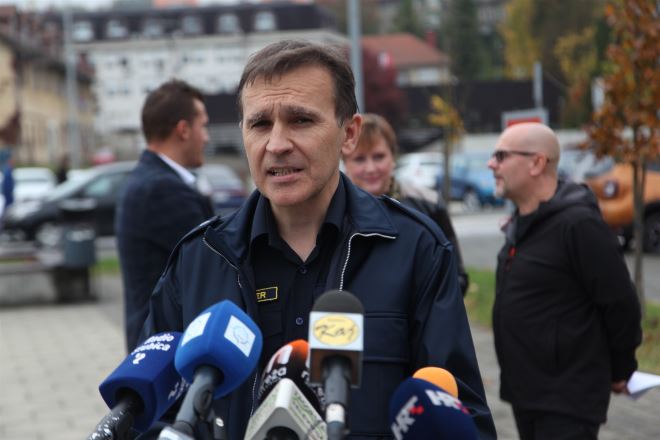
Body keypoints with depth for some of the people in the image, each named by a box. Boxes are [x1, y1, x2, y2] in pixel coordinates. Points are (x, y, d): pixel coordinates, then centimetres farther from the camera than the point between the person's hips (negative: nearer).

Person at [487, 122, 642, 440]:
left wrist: (620, 370, -4)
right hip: (525, 393, 9)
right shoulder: (522, 224, 11)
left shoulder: (578, 224, -19)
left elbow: (620, 304, -15)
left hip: (568, 402, -9)